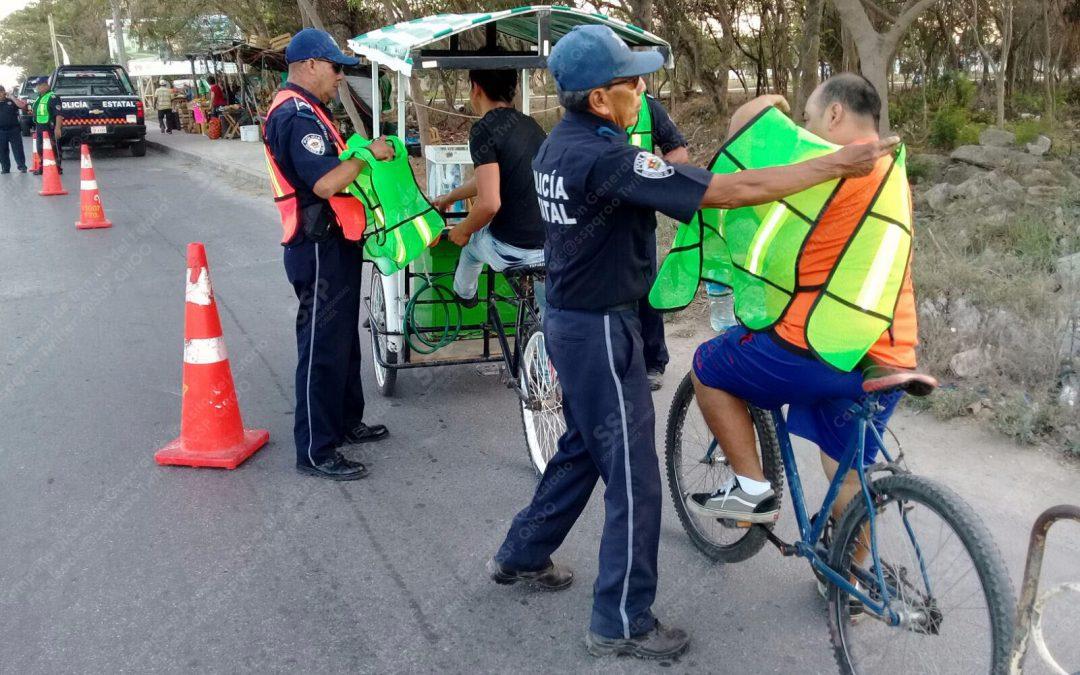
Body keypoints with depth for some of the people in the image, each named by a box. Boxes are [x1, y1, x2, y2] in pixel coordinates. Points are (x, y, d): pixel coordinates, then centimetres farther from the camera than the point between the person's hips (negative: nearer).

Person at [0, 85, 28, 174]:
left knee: (17, 149, -2)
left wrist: (13, 98, -14)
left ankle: (22, 166, 4)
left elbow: (23, 105, -11)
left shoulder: (11, 101, 3)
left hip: (14, 130, -3)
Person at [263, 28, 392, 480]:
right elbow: (326, 183, -28)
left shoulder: (306, 111, 16)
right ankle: (315, 452, 3)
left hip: (334, 245, 11)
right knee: (321, 347, -5)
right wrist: (368, 153, -17)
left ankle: (346, 422, 35)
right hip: (320, 250, -11)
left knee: (343, 340, 20)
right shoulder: (297, 115, -18)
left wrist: (361, 153, 6)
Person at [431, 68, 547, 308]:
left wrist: (463, 230, 1)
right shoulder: (530, 124, 12)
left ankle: (463, 292, 59)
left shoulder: (484, 129, -13)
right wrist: (449, 197, 43)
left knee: (470, 239, 31)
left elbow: (489, 203, -22)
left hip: (511, 250, -3)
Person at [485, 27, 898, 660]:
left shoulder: (559, 145, 5)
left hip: (570, 319, 10)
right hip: (600, 330, -10)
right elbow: (731, 191, -28)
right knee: (634, 476, 1)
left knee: (583, 448, 24)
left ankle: (521, 556, 38)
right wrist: (835, 165, -23)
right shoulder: (607, 159, -26)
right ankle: (623, 622, 13)